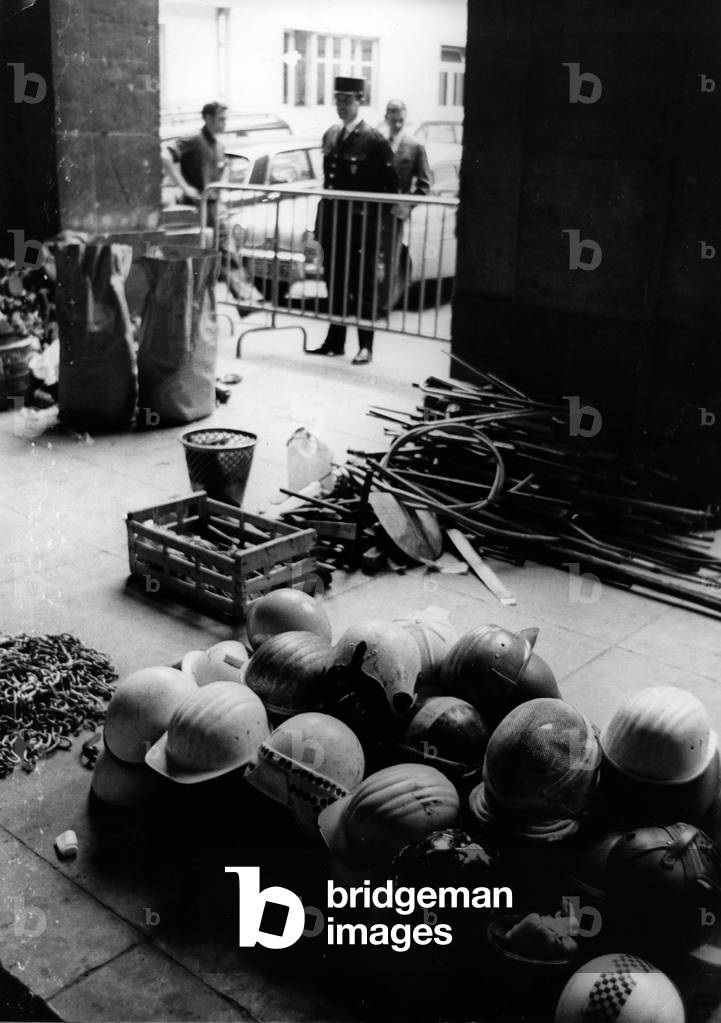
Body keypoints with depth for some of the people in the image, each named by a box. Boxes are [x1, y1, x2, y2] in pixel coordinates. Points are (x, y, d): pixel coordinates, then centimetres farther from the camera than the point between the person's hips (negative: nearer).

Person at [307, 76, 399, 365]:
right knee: (335, 283, 11)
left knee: (363, 285, 1)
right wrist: (322, 219, 13)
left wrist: (378, 218, -10)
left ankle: (365, 346, 8)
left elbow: (391, 184, -7)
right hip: (333, 222, 6)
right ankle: (335, 341, 21)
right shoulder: (331, 135, 13)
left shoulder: (373, 140, -8)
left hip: (361, 225, -6)